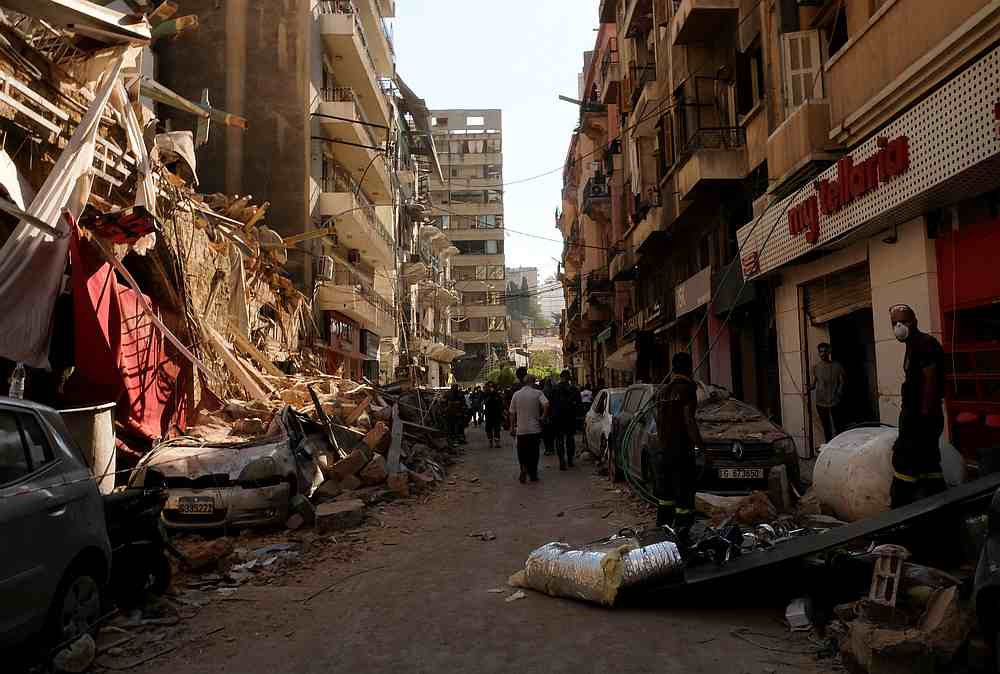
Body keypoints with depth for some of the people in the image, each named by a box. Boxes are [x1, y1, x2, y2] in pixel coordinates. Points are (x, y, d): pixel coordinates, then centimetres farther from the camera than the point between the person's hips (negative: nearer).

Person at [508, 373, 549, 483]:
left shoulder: (516, 394, 3)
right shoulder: (537, 393, -5)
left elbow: (512, 413, 5)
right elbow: (546, 404, -23)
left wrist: (512, 427, 12)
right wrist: (543, 417, -9)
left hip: (521, 429, 1)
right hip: (535, 429, -1)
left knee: (522, 453, 10)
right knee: (533, 453, 10)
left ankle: (523, 469, -11)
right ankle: (533, 475, 16)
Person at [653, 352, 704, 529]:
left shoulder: (662, 391, 11)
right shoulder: (687, 390, -12)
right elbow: (689, 420, -18)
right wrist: (698, 444, -10)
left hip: (664, 450, 8)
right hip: (682, 451, -8)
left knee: (665, 497, 18)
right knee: (684, 496, -3)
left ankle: (662, 528, 25)